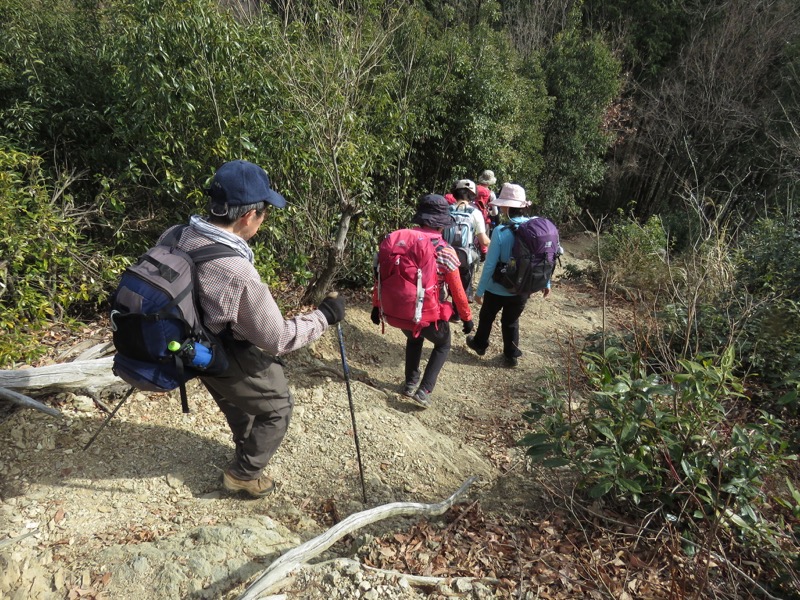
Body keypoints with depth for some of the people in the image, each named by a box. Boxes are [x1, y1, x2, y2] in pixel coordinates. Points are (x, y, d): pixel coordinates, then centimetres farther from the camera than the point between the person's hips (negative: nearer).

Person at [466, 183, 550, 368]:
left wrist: (479, 290, -10)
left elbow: (490, 265, -21)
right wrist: (546, 283, 13)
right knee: (512, 321, 24)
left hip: (498, 288, -4)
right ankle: (512, 356, 35)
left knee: (486, 317, 23)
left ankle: (479, 345, 46)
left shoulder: (501, 231, -25)